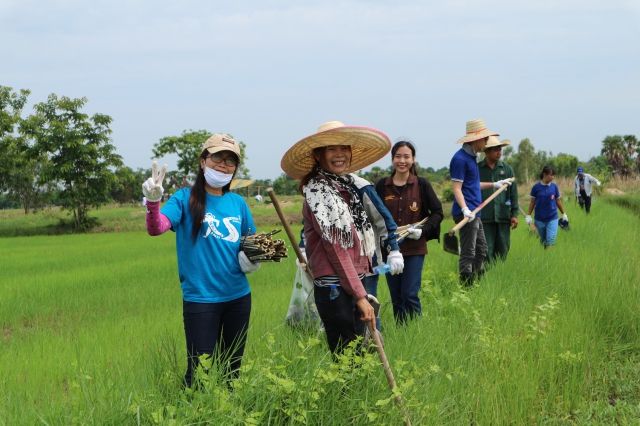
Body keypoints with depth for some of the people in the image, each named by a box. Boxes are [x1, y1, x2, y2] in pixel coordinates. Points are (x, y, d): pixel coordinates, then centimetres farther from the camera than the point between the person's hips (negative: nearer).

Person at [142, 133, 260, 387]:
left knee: (232, 368, 14)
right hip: (200, 298, -5)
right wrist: (153, 201, -40)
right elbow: (157, 228, -20)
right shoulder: (186, 198, -4)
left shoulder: (238, 203, 9)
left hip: (238, 297, 5)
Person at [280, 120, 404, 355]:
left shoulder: (352, 184, 11)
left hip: (356, 282, 8)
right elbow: (336, 249, -14)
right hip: (335, 289, -8)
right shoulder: (317, 192, -11)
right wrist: (360, 297, -14)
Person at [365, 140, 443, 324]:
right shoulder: (382, 186, 2)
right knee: (396, 297, 7)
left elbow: (437, 212, 3)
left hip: (414, 249, -2)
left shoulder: (421, 185, -2)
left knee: (410, 295, -8)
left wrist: (423, 230, -12)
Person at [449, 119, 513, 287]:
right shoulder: (460, 158, -14)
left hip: (474, 213, 11)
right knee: (468, 254, -7)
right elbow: (456, 187, -19)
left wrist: (495, 184, 33)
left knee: (481, 251, 17)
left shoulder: (471, 157, 17)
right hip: (466, 213, -11)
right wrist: (465, 209, -30)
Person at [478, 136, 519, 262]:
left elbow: (513, 192, 10)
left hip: (503, 217, 2)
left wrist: (514, 214, 4)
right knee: (486, 251, -6)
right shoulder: (477, 169, 3)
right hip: (485, 218, -2)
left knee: (503, 249, 5)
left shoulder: (507, 169, 9)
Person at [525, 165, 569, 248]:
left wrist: (564, 214, 14)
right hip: (539, 219, 0)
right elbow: (532, 202, 4)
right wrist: (528, 215, 2)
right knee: (543, 241, 12)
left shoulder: (554, 186, 0)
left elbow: (558, 201, 10)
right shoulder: (536, 187, -5)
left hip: (552, 218, 0)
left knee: (550, 241, -9)